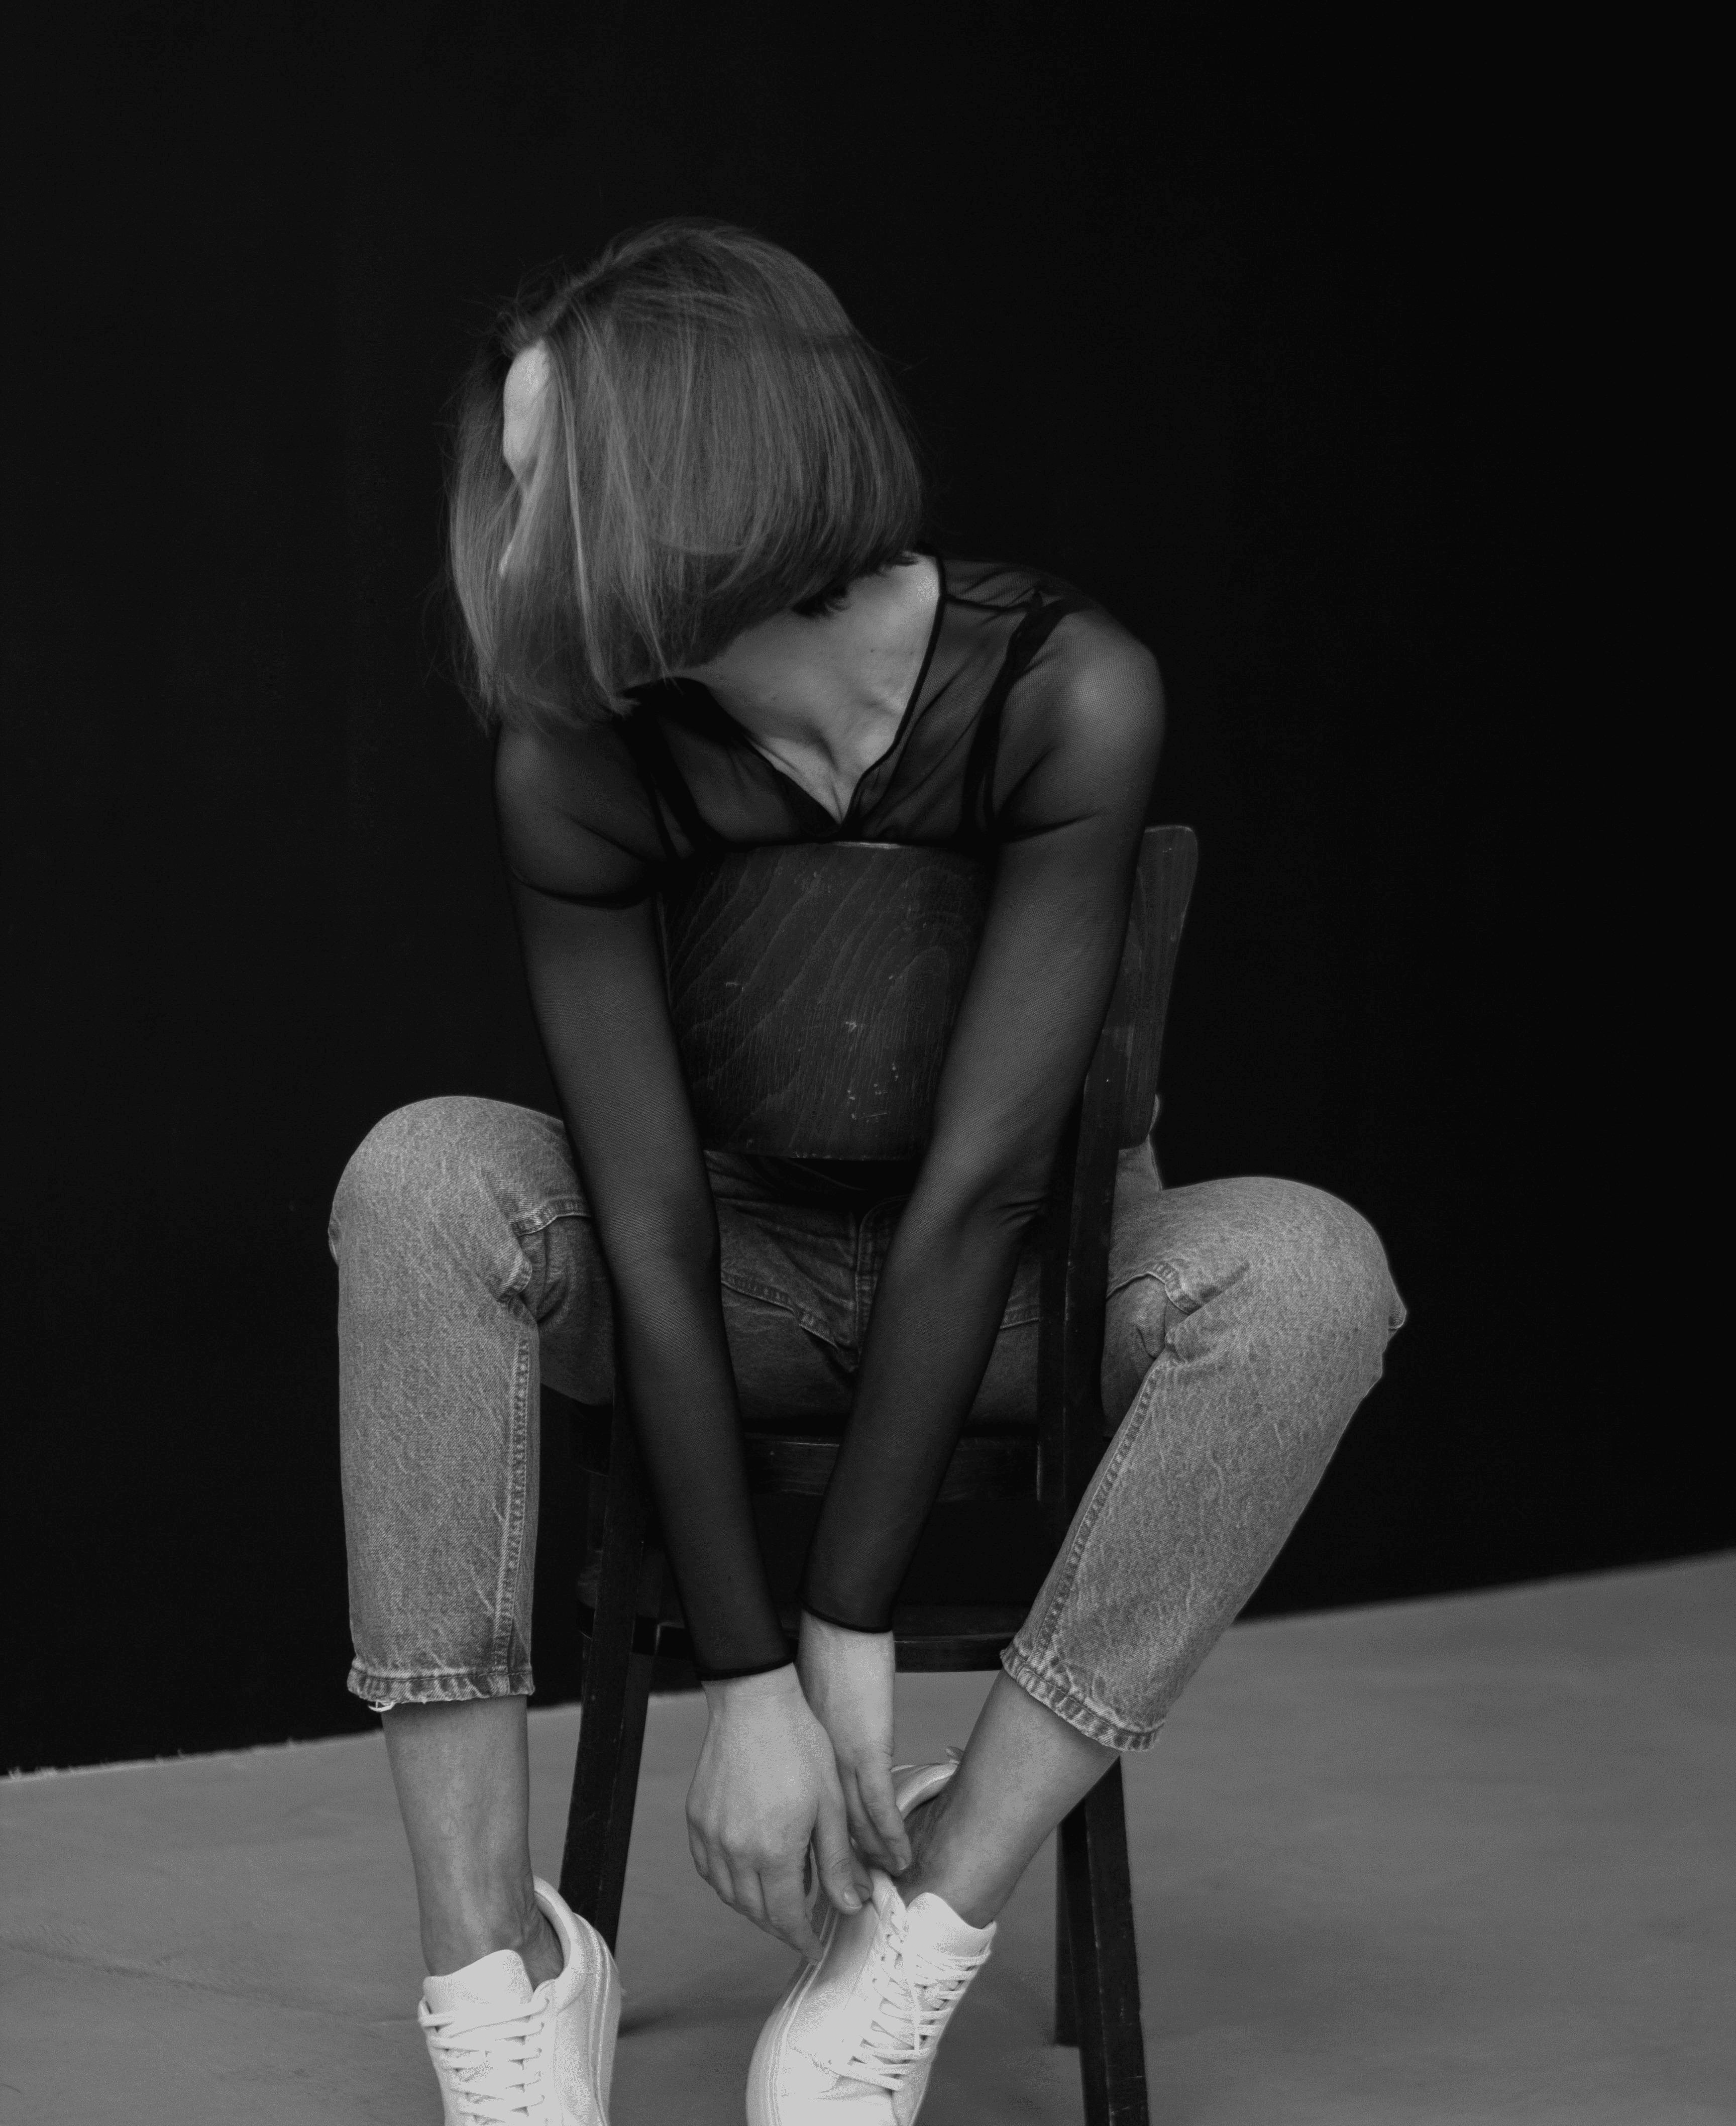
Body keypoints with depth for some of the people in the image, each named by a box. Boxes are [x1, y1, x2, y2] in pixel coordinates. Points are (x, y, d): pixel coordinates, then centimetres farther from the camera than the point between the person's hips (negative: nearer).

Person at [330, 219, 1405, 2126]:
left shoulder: (1064, 695, -26)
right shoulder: (577, 765, -20)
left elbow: (979, 1184, -28)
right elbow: (652, 1230, -22)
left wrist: (850, 1635, -28)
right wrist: (745, 1681, -27)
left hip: (1028, 1282, -1)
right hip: (769, 1274, 1)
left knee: (1307, 1268, -33)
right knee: (425, 1178, -27)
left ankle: (913, 1949, -28)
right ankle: (493, 1966, -29)